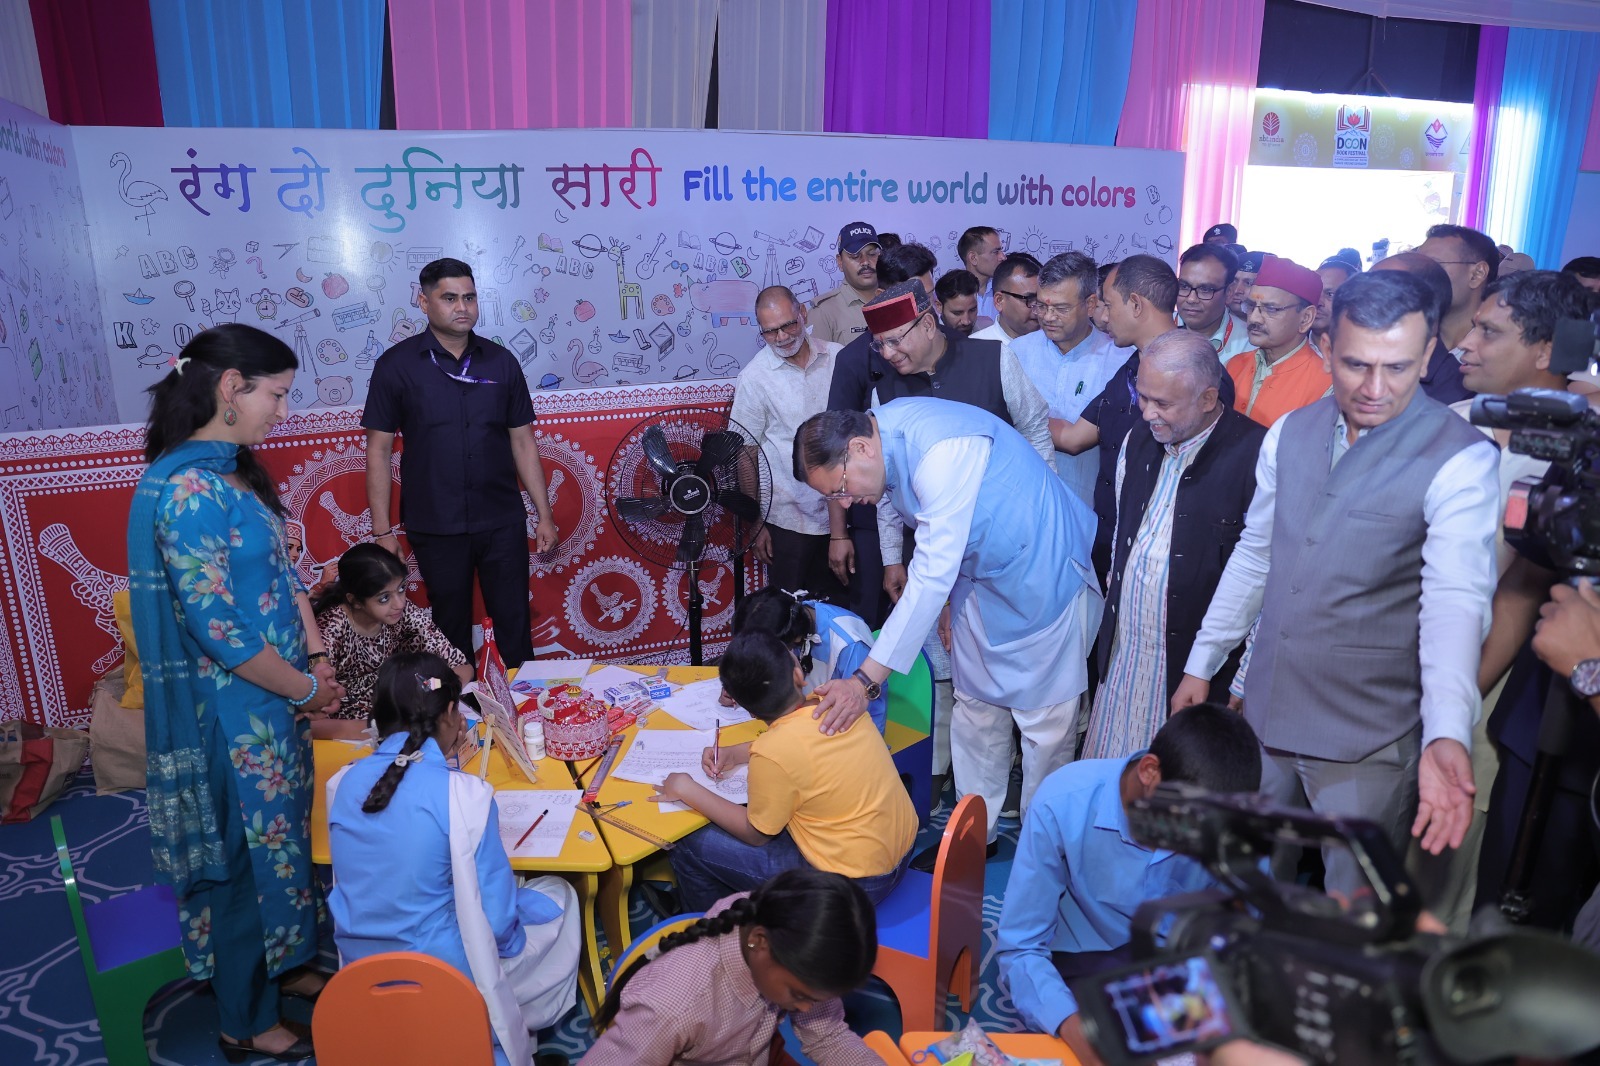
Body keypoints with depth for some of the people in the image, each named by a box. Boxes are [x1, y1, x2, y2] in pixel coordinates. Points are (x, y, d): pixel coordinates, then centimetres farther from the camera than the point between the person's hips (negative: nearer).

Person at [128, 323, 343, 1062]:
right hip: (231, 714, -8)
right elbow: (217, 629, -25)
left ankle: (282, 966, 43)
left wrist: (315, 663, 3)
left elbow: (280, 574, 12)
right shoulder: (188, 489, -24)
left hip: (269, 701, 9)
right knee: (246, 852, 8)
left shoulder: (232, 472, 5)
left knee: (277, 837, 22)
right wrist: (307, 687, -12)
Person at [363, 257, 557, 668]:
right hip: (435, 527, -1)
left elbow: (522, 441, 7)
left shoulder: (501, 361, 3)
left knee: (514, 624, 8)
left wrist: (544, 514, 5)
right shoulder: (396, 365, -3)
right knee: (452, 629, 13)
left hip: (503, 522, 1)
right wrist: (382, 530, -5)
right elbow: (379, 450, -1)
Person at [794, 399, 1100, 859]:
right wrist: (947, 596, 10)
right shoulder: (885, 428, -7)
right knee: (976, 709, 15)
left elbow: (931, 578, -37)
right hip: (980, 576, 8)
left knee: (1045, 719, 4)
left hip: (1042, 576, -8)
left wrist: (866, 680, -36)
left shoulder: (942, 454, -35)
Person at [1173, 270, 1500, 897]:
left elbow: (1456, 602, -26)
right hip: (1266, 712, 5)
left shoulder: (1462, 461, -15)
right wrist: (1200, 664, 11)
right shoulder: (1289, 434, 2)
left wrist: (1446, 737, -40)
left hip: (1368, 742, -5)